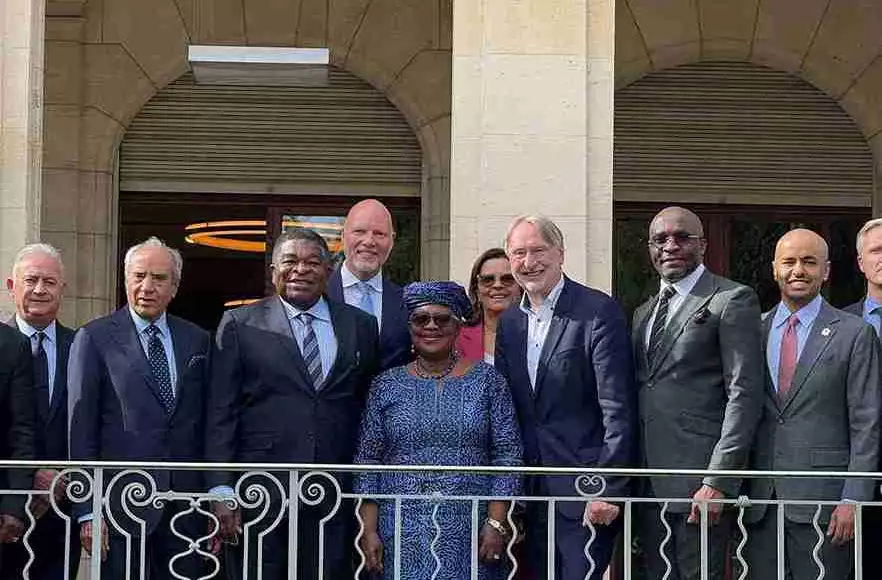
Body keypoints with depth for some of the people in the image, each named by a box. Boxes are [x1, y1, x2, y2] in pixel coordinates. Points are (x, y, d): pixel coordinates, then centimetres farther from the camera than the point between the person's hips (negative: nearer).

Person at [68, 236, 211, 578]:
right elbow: (81, 431, -3)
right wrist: (87, 512, -8)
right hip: (122, 504, -3)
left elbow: (206, 424, 12)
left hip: (186, 506, 3)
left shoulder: (196, 341, 12)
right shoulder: (94, 339, 0)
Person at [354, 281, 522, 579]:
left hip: (470, 533, 0)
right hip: (403, 537, 1)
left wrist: (496, 523, -8)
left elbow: (507, 455, 1)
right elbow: (367, 463, 6)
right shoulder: (386, 386, 7)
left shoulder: (487, 380, 4)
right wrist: (369, 531, -1)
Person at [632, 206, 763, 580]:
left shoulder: (733, 300, -2)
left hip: (700, 486, -7)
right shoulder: (643, 313, 21)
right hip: (647, 486, 7)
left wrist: (718, 481, -17)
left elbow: (744, 395, -10)